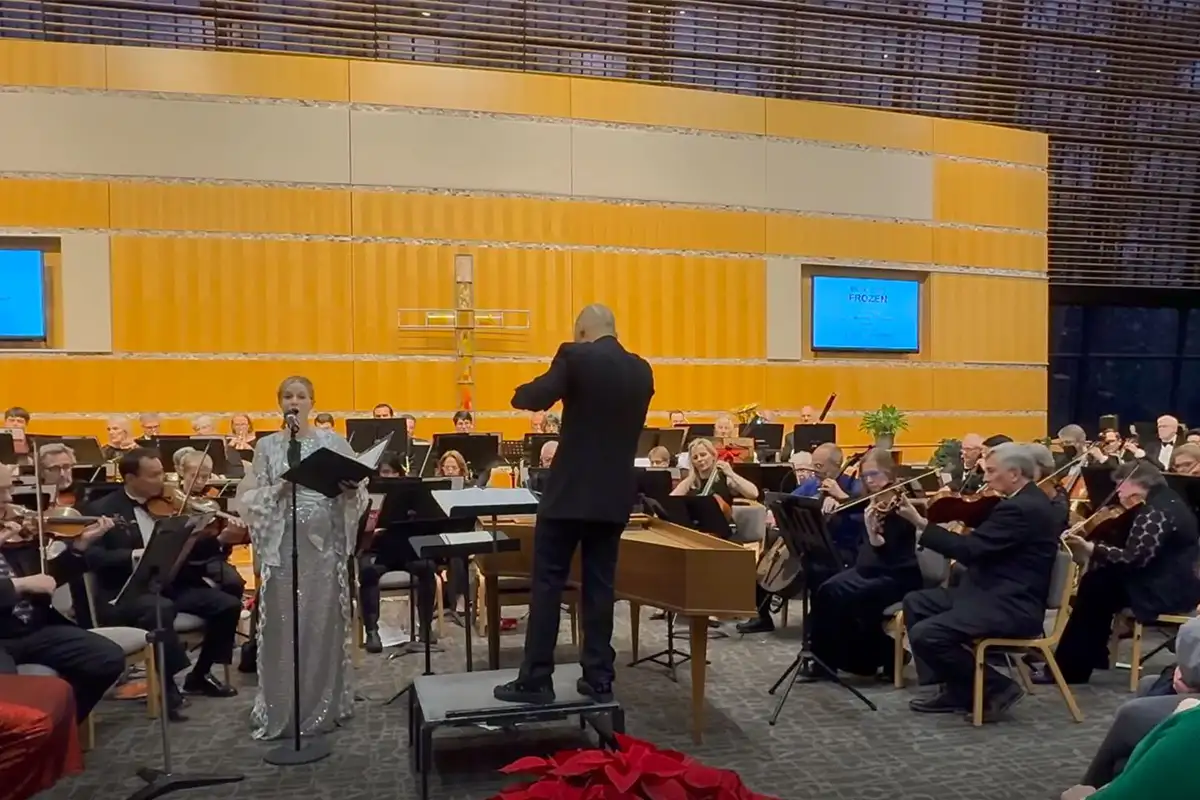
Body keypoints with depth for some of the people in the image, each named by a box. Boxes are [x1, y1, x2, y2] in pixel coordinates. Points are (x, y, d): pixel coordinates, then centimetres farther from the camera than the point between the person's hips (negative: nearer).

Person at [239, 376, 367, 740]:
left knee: (324, 622, 3)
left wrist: (351, 489, -16)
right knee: (282, 625, 1)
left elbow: (353, 493, 5)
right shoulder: (267, 446, 6)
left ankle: (324, 705, 16)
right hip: (282, 543, 0)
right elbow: (254, 499, 3)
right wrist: (280, 488, -15)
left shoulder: (334, 442, 5)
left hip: (325, 541, 0)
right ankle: (280, 709, 13)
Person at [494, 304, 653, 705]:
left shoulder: (575, 357, -9)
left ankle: (535, 680, 5)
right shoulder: (642, 371, 8)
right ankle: (598, 678, 13)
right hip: (615, 494, 5)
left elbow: (534, 399, -14)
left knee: (547, 583, 2)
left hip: (570, 491, -5)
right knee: (600, 584, 10)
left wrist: (521, 392, 7)